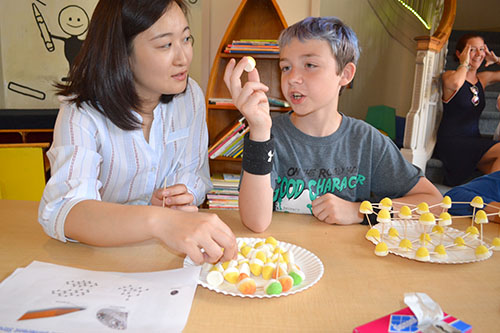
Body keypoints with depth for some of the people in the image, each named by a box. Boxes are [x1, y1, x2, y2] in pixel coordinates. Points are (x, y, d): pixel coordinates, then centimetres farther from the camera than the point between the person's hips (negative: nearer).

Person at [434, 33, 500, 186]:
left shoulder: (483, 78, 16)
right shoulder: (449, 75, -3)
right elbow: (455, 83, -28)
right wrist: (465, 63, -10)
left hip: (474, 141, 6)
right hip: (452, 142, -6)